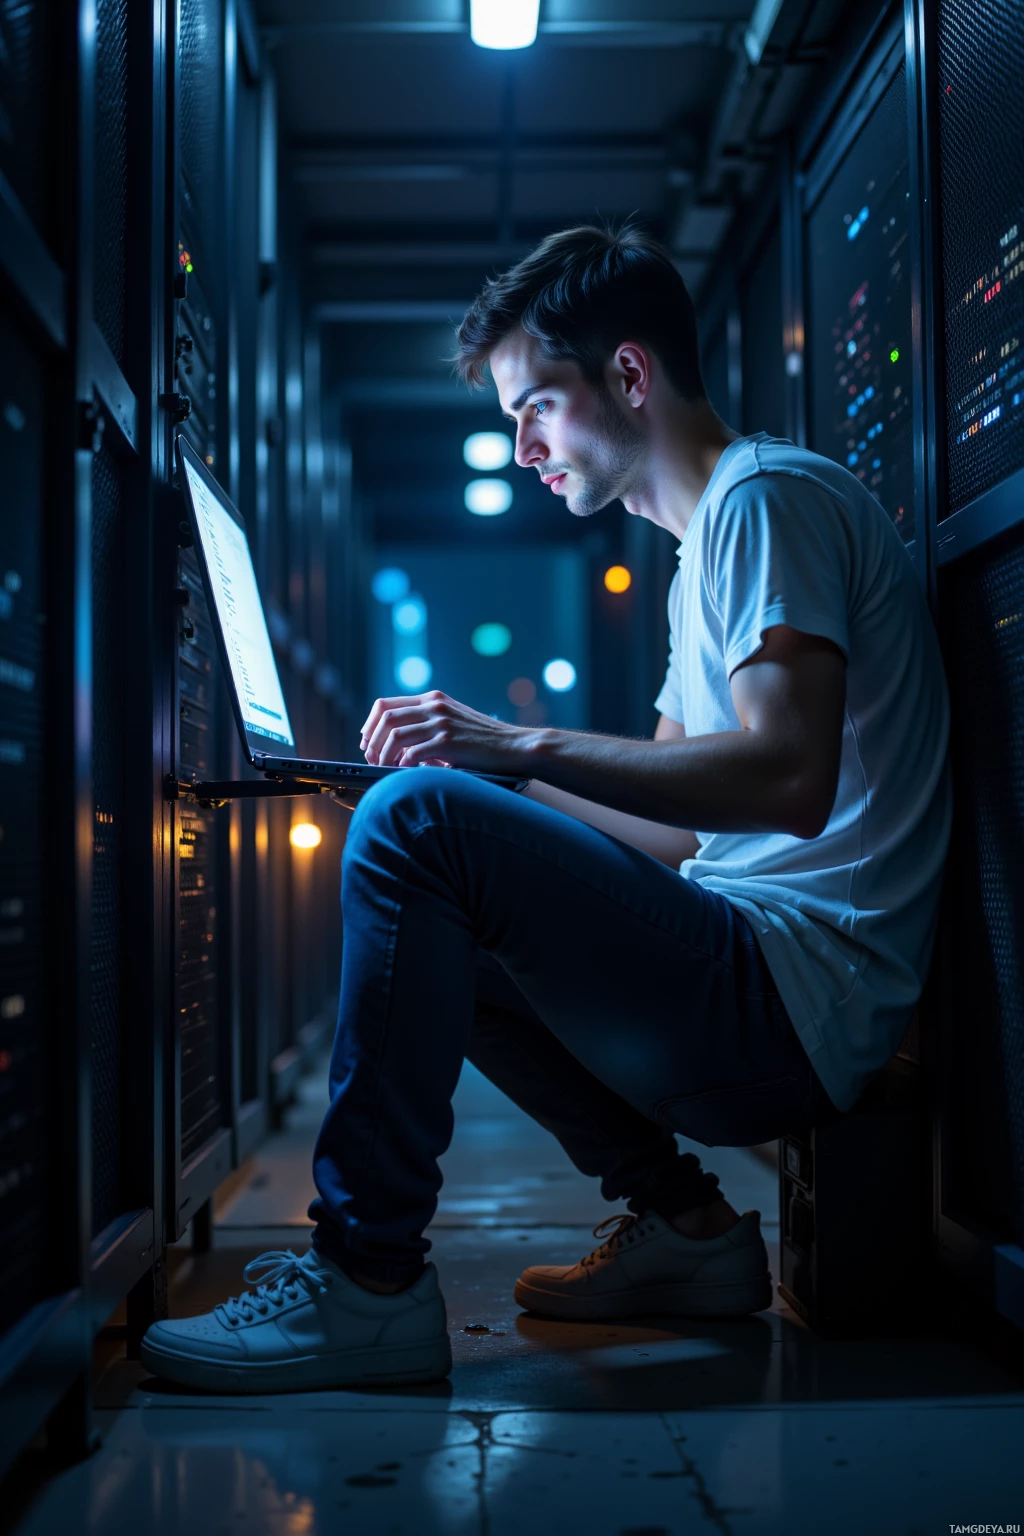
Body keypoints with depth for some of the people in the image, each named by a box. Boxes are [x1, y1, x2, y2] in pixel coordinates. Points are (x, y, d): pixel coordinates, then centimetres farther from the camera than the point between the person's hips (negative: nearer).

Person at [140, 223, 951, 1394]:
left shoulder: (768, 495, -7)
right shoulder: (711, 546, 23)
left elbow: (789, 779, -23)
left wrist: (524, 746, -21)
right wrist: (477, 759, 13)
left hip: (796, 997, -10)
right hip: (750, 998, 10)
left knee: (412, 824, -20)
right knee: (444, 925, 18)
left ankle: (369, 1281, -14)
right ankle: (682, 1222, 11)